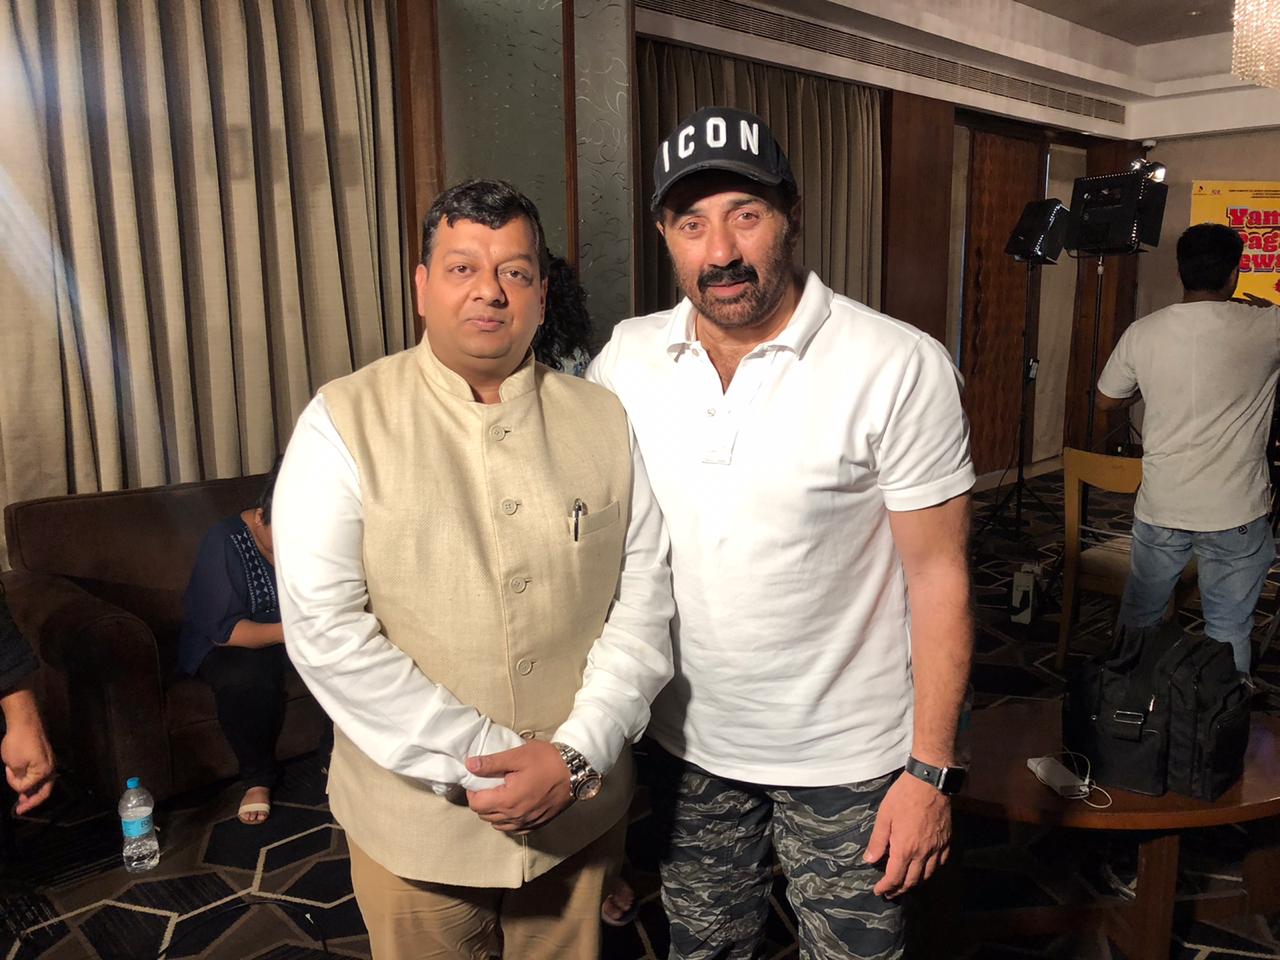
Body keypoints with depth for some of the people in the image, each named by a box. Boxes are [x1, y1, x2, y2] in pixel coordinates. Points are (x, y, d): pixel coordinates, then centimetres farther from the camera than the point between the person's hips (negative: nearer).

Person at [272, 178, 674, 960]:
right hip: (417, 822, -2)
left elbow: (644, 601, -2)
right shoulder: (345, 423, -9)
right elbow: (324, 628, -16)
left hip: (581, 813, 3)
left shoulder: (604, 422, -1)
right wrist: (478, 765, -17)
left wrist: (576, 755, -13)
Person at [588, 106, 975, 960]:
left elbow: (938, 571, -13)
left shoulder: (900, 369, -17)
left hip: (847, 758, -3)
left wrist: (931, 770, -12)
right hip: (688, 744, 4)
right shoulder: (626, 360, -5)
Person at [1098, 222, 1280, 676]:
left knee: (1138, 618, 20)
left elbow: (1106, 401, 8)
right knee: (1228, 632, 13)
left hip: (1160, 507, 2)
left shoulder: (1142, 333, -6)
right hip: (1236, 513, -2)